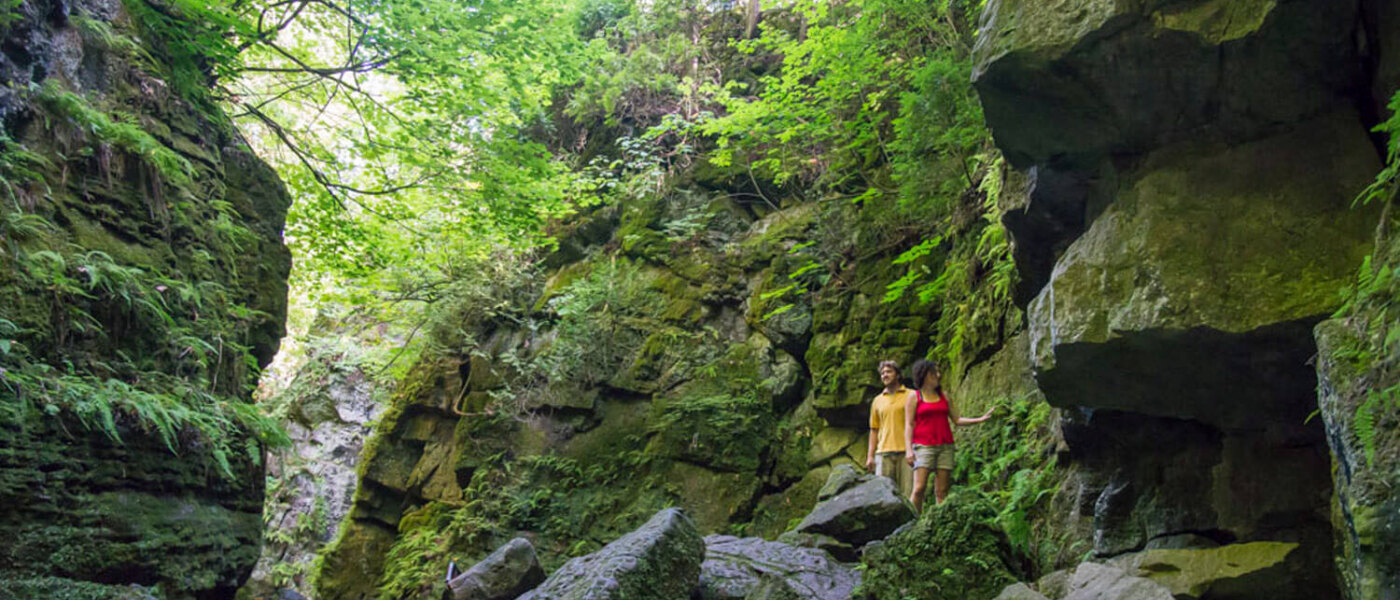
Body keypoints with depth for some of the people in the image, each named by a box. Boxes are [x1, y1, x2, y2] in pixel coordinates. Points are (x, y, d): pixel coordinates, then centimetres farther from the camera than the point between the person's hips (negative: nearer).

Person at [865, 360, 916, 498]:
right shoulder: (877, 401, 17)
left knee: (907, 493, -5)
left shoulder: (911, 396, 8)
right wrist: (870, 456, 11)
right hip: (883, 452, 3)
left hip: (906, 451, -3)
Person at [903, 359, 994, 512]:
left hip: (945, 446, 4)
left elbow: (957, 420, 18)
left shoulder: (944, 396, 16)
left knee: (942, 491, 0)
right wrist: (908, 450, -11)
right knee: (919, 488, -15)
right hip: (923, 446, -4)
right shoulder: (914, 397, 4)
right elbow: (909, 425, -1)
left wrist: (980, 419, 6)